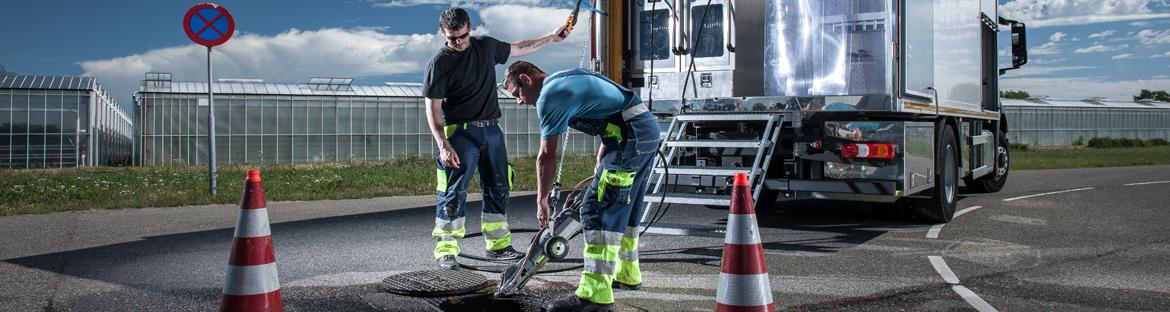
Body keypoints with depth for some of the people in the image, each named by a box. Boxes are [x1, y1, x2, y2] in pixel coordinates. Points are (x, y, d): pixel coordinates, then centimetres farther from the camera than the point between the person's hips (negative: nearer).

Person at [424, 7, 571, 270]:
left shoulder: (486, 45, 9)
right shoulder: (440, 63, -7)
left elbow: (517, 49, 27)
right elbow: (432, 108, -10)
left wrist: (550, 38, 32)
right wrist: (443, 146, -20)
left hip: (491, 130, 6)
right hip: (460, 132, -6)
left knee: (498, 189, 10)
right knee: (454, 194, -9)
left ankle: (498, 245, 21)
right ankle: (445, 252, -3)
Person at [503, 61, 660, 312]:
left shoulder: (548, 97, -7)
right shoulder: (566, 79, 21)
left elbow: (547, 155, -6)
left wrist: (542, 200, 3)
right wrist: (600, 165, 25)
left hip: (630, 137, -10)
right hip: (648, 126, 10)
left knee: (598, 210, -10)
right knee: (625, 208, 21)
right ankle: (627, 275, 34)